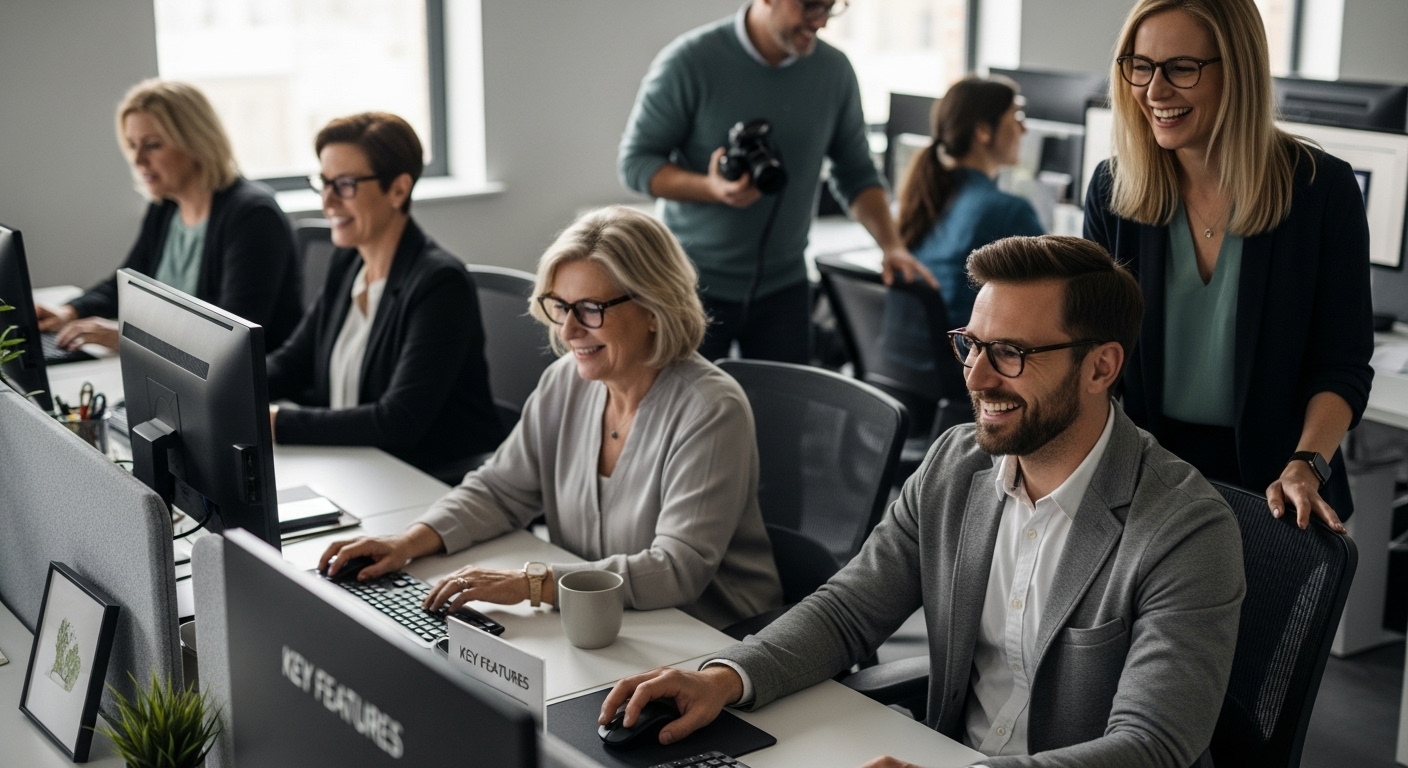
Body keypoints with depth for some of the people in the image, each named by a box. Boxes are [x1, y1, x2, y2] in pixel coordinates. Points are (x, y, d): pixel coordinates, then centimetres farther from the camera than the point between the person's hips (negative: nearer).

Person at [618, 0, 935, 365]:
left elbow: (856, 174, 7)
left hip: (783, 288, 3)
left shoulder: (834, 70, -2)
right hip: (695, 283, -3)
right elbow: (634, 161, -9)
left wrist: (892, 245, -8)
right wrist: (711, 188, -27)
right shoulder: (689, 61, -13)